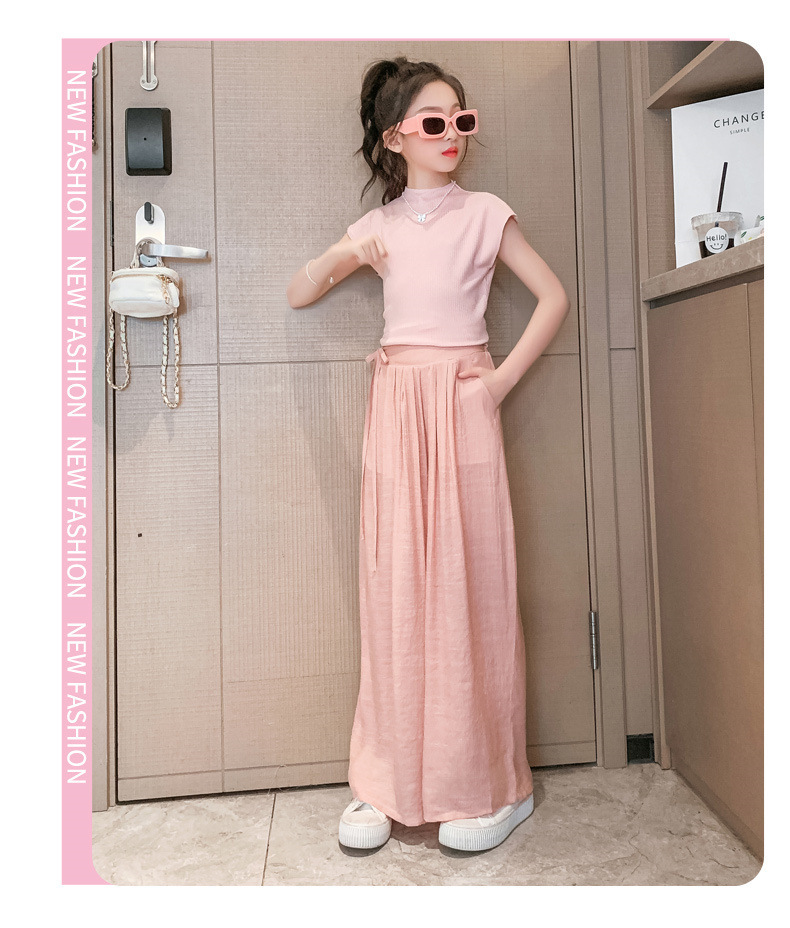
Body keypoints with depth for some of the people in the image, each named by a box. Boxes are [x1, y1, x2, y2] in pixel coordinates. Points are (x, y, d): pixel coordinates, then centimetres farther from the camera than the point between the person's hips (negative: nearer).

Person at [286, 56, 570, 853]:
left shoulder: (484, 213, 8)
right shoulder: (378, 226, 14)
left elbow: (554, 295, 7)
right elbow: (297, 295, 18)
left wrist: (505, 377, -3)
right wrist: (342, 255, -2)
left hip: (463, 405, -2)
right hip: (396, 406, 2)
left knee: (470, 583, -2)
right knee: (395, 588, 0)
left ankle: (490, 785, 13)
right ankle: (388, 782, 13)